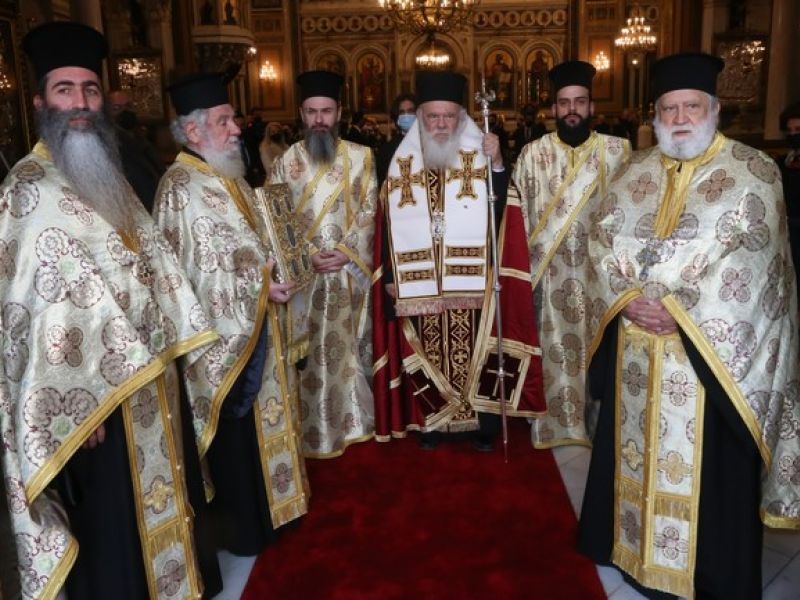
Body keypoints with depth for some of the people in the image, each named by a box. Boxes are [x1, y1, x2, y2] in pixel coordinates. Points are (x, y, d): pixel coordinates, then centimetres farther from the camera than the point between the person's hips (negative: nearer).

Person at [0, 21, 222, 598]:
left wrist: (178, 342, 10)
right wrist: (79, 402, -22)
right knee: (114, 518, 5)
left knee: (159, 494, 22)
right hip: (97, 387, -8)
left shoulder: (108, 178, 12)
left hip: (148, 368, 8)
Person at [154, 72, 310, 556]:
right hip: (227, 329, -9)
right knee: (237, 433, 5)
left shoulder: (227, 176, 10)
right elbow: (202, 272, -21)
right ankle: (244, 527, 23)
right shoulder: (183, 188, -19)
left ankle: (263, 506, 38)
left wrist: (274, 275, 1)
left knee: (258, 418, 20)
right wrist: (262, 288, -16)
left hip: (253, 322, 9)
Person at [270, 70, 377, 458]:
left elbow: (369, 212, 1)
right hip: (302, 272, 0)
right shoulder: (286, 161, 4)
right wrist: (308, 254, -13)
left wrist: (347, 251, -13)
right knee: (310, 351, 3)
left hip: (351, 272, 0)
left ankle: (352, 420, 22)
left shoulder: (361, 157, 3)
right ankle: (315, 429, 14)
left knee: (350, 347, 8)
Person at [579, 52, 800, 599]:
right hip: (636, 345, 5)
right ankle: (638, 550, 34)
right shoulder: (635, 172, 9)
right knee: (639, 450, 15)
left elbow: (749, 261, -14)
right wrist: (627, 299, -12)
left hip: (708, 347, -4)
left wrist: (678, 310, -18)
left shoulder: (753, 173, -5)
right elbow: (602, 240, 4)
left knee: (706, 466, 5)